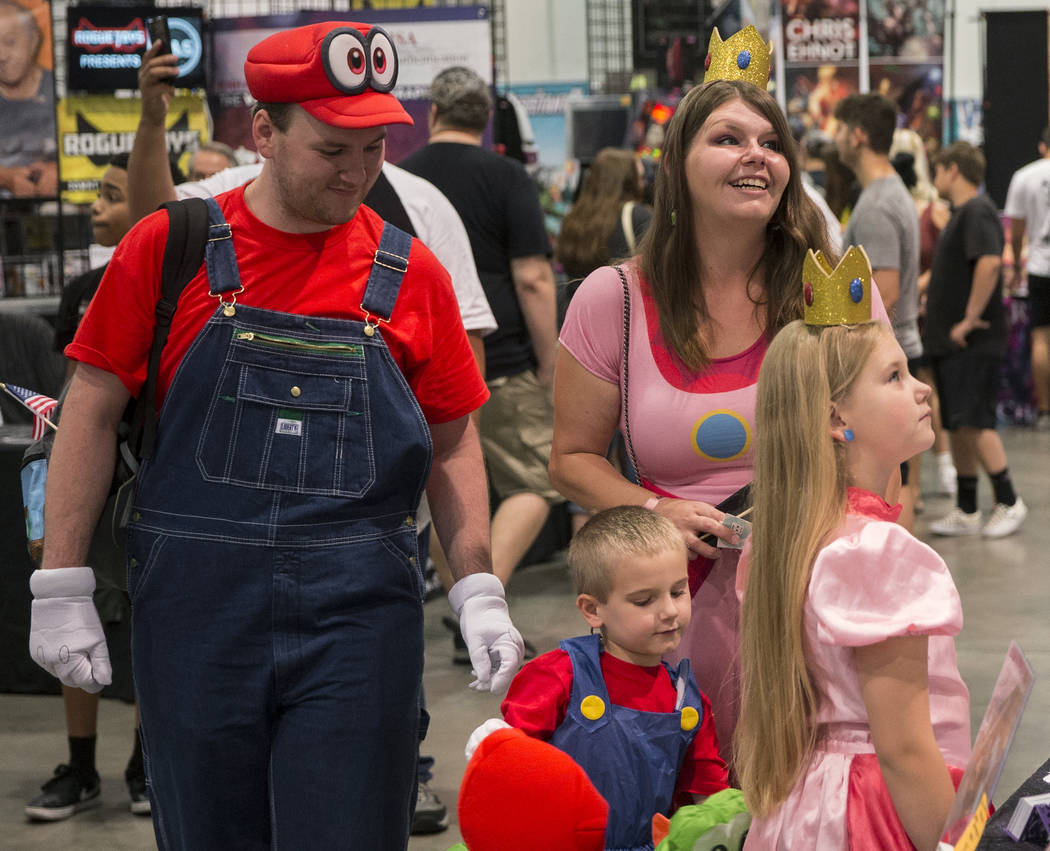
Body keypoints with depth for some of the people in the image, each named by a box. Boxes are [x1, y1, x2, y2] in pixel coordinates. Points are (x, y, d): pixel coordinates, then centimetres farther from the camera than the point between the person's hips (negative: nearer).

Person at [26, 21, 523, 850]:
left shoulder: (409, 273, 4)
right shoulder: (169, 247, 1)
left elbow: (452, 442, 11)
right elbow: (93, 412, 3)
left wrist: (480, 592, 2)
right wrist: (62, 586, -2)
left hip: (358, 605, 0)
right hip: (194, 598, 0)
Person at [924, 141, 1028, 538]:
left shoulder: (977, 211, -13)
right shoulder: (960, 214, 19)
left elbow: (990, 262, -28)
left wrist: (970, 319, -25)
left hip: (975, 342, -10)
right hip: (949, 341, 10)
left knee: (974, 423, -12)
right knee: (958, 427, 10)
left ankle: (1008, 501, -2)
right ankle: (966, 512, 14)